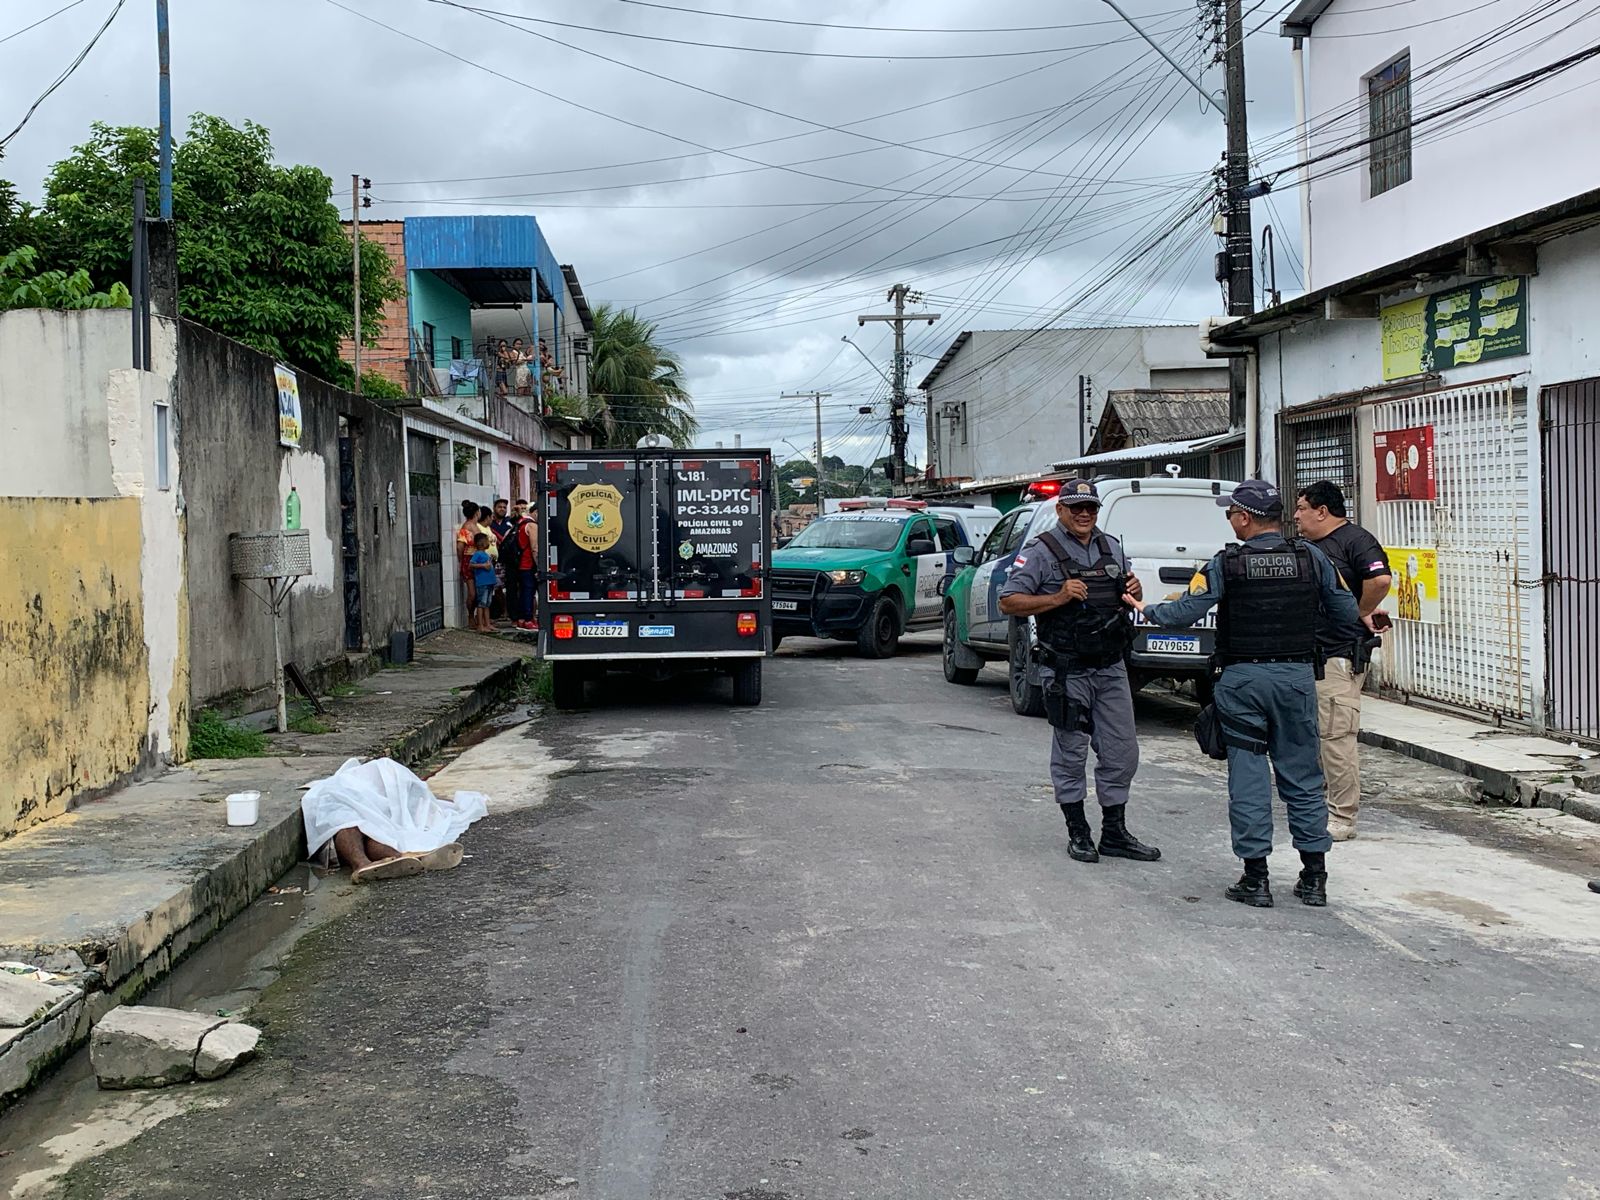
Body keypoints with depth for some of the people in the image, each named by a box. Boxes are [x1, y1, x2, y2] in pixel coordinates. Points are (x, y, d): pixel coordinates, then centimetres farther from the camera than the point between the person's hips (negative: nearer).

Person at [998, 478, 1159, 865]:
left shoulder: (1112, 547, 13)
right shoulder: (1041, 551, -6)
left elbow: (1128, 597, 25)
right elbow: (1008, 601, -10)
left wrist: (1135, 592, 1)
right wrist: (1057, 598, -21)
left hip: (1111, 669, 6)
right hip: (1068, 670, -6)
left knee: (1121, 752, 8)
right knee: (1070, 753, 4)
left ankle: (1115, 833, 19)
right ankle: (1078, 833, 15)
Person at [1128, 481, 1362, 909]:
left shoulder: (1227, 563, -8)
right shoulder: (1311, 557, 1)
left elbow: (1186, 612, -10)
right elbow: (1346, 612, 6)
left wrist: (1146, 610, 8)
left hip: (1243, 679, -2)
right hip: (1298, 676, 3)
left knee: (1248, 778, 4)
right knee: (1303, 777, 11)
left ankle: (1256, 879, 7)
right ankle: (1314, 878, 15)